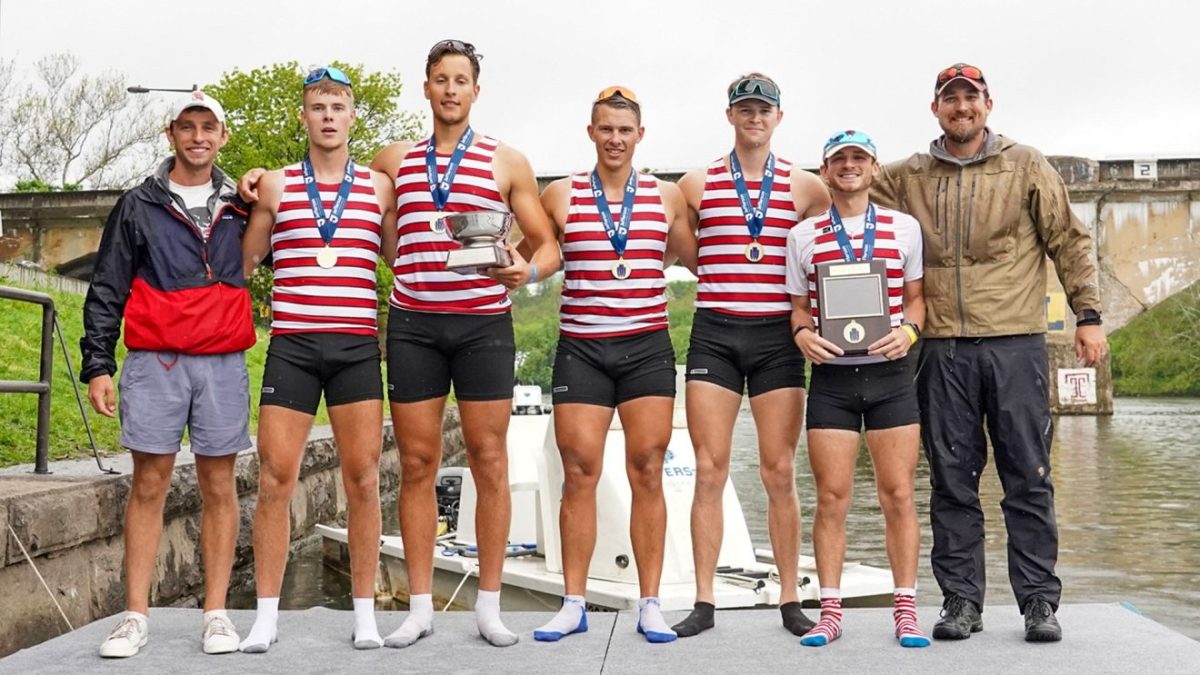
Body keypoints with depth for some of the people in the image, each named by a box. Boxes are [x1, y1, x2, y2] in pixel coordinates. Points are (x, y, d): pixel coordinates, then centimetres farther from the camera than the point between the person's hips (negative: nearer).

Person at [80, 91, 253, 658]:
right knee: (148, 485, 0)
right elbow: (106, 291, 6)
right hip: (154, 361, -1)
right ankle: (136, 616, 5)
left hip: (223, 362, 1)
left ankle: (216, 613, 8)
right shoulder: (138, 206, 8)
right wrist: (97, 364, -2)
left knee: (218, 486, 2)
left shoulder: (240, 207, 12)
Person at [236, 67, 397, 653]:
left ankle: (364, 614, 9)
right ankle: (266, 615, 8)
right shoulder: (275, 186, 9)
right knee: (275, 476, -2)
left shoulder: (379, 187, 10)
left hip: (358, 346, 0)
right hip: (291, 344, 0)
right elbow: (243, 264, 15)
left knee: (362, 478, 0)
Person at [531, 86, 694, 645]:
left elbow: (698, 260, 17)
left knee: (647, 473, 0)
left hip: (648, 348, 1)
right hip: (581, 348, 0)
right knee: (579, 474, -1)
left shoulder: (666, 196, 8)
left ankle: (650, 604, 8)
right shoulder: (561, 194, 4)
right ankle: (573, 604, 9)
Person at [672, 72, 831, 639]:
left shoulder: (805, 187, 8)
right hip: (714, 334, 0)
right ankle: (703, 602, 5)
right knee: (709, 470, -2)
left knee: (780, 473, 2)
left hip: (777, 337, 0)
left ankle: (790, 600, 11)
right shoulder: (698, 184, 7)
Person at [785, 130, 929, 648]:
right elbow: (799, 306, 13)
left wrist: (909, 330, -9)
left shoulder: (904, 228, 9)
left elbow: (917, 295, 11)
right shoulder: (803, 236, 9)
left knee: (898, 494, 1)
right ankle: (829, 611, 9)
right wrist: (802, 333, -8)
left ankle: (905, 610, 10)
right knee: (831, 497, 1)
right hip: (831, 376, 0)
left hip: (891, 373, 0)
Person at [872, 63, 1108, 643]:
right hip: (943, 351, 2)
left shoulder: (1025, 166, 6)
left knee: (1028, 479, 2)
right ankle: (960, 600, 14)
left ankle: (1039, 600, 11)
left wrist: (1087, 314, 1)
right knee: (953, 482, 5)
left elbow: (1069, 242, 6)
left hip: (1016, 344, -1)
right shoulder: (908, 178, 11)